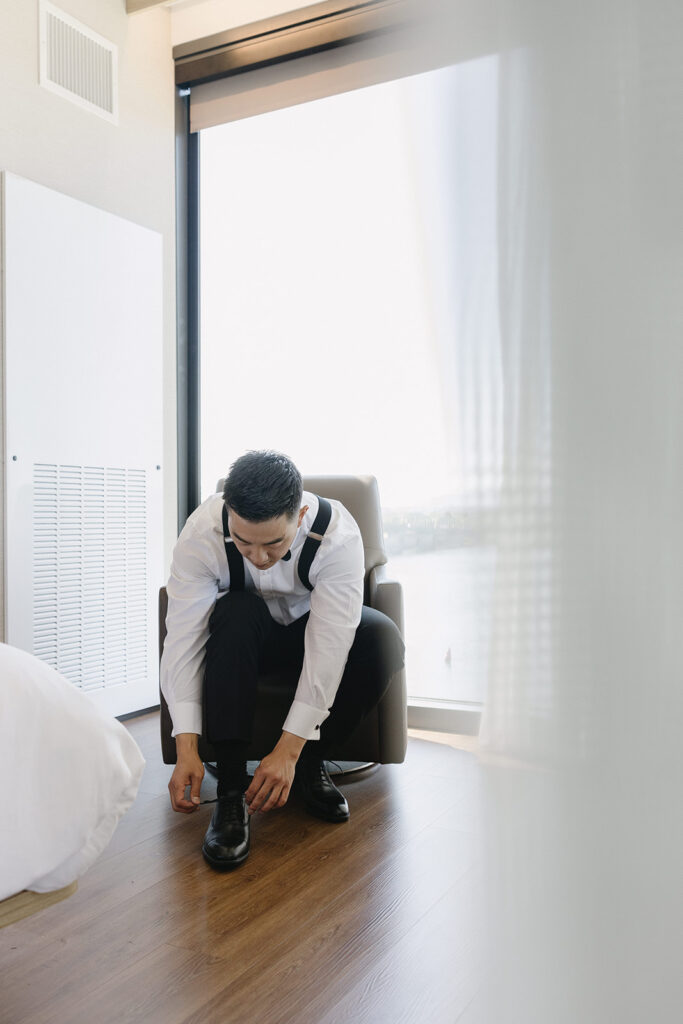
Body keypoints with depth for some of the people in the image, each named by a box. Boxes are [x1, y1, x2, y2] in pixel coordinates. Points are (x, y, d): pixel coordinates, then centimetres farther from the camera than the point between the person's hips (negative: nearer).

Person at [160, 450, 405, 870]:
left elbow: (328, 649, -35)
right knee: (235, 612, -36)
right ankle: (231, 786, -28)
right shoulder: (202, 532, -30)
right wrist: (186, 747, -37)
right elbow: (183, 638, -30)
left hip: (313, 627, 0)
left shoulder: (339, 534, -33)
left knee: (382, 638, -31)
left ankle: (311, 762, -9)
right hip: (242, 637, 0)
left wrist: (288, 749, -38)